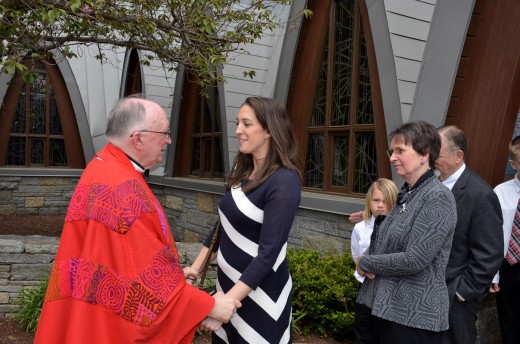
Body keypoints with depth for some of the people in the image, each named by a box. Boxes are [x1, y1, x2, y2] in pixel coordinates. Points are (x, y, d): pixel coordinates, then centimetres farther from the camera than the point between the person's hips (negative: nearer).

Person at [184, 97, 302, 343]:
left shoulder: (284, 181, -20)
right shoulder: (242, 171, 3)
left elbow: (268, 253, -22)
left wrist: (228, 299, -26)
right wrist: (196, 267, 10)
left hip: (260, 292, -7)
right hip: (227, 281, 7)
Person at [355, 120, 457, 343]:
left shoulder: (438, 198, -17)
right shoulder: (404, 194, 9)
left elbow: (414, 260, -24)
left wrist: (365, 263, -11)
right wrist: (367, 262, -5)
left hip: (416, 315, -8)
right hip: (385, 307, 8)